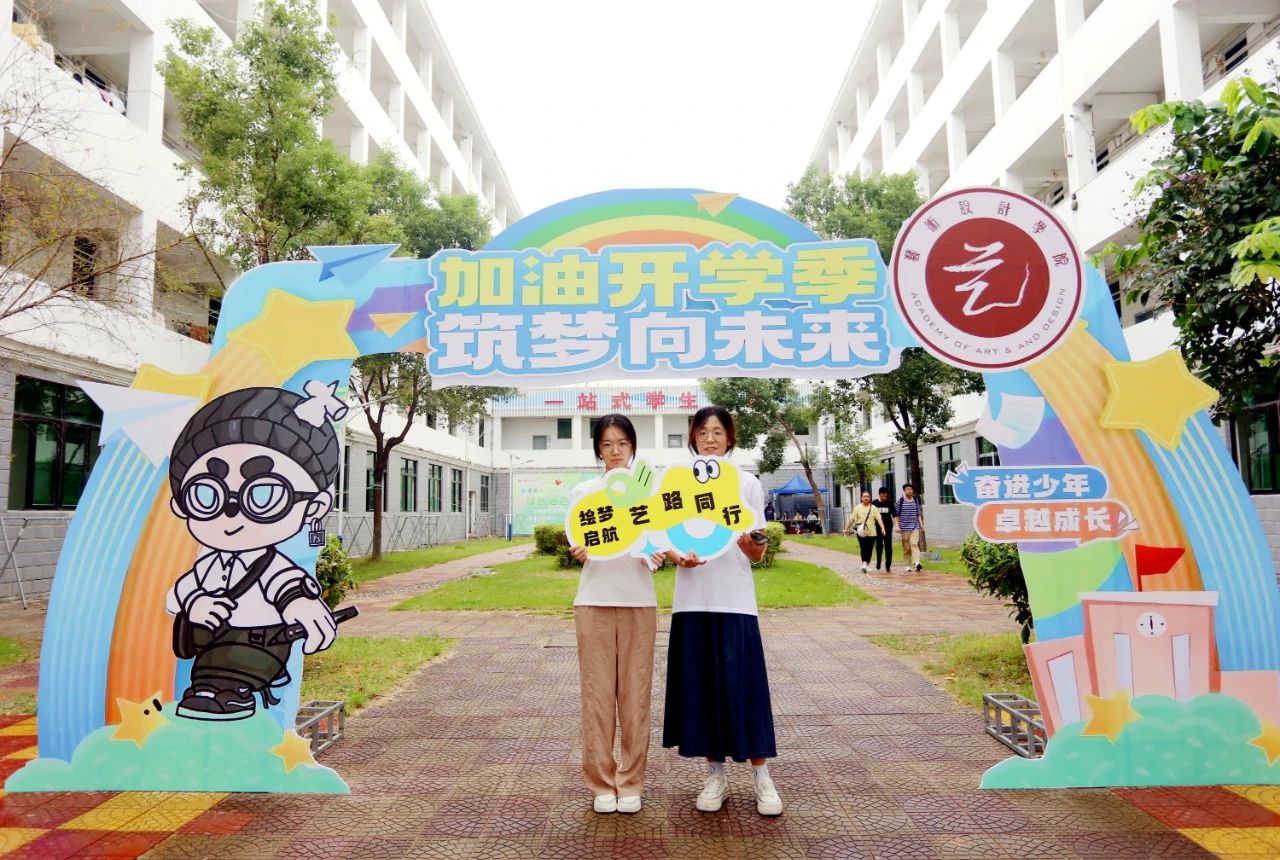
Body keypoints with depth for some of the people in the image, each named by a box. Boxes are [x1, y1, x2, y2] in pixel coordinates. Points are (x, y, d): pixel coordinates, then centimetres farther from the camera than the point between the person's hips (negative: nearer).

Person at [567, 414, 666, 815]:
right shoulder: (583, 492, 6)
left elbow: (657, 543, 7)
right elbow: (577, 549, 6)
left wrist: (658, 556, -15)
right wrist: (578, 553, -17)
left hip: (638, 600, 0)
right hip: (594, 600, 0)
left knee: (635, 692, 4)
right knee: (597, 692, 3)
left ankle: (631, 781, 16)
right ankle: (600, 782, 15)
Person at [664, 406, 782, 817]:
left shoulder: (748, 483, 5)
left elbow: (758, 553, 2)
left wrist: (750, 544, -20)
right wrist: (681, 558, -14)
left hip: (736, 600, -1)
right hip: (692, 600, 2)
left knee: (743, 684, -2)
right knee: (700, 684, 5)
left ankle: (762, 777, 12)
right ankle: (716, 775, 20)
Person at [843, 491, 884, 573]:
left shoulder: (874, 508, 8)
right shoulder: (858, 507, 6)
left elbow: (879, 519, 0)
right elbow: (852, 519, 5)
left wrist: (882, 528, -14)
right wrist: (846, 528, 0)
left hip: (872, 532, 1)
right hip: (861, 533, -1)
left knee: (869, 549, 4)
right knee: (863, 548, -11)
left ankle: (867, 565, 16)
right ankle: (864, 564, -16)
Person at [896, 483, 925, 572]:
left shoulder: (916, 501, 8)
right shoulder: (900, 501, 1)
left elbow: (919, 514, 13)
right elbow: (897, 515, 2)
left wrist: (921, 524, 2)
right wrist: (897, 526, -5)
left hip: (915, 527, 0)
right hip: (904, 527, 0)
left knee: (914, 544, -16)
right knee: (906, 547, 5)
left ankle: (916, 563, -26)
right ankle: (908, 565, 15)